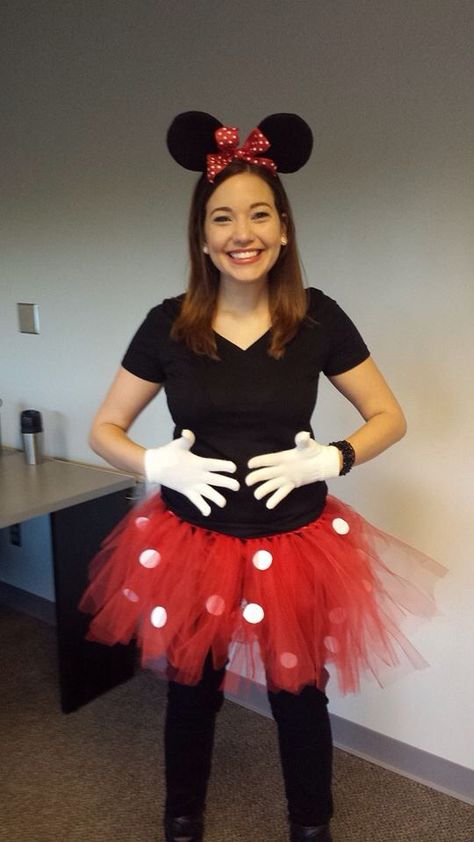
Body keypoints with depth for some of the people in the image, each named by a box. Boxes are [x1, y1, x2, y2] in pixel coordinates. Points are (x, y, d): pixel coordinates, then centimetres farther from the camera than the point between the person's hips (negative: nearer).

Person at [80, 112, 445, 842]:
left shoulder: (319, 318, -8)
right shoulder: (168, 325, -7)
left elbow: (390, 417, 1)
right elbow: (104, 430, 2)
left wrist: (328, 460, -15)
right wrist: (161, 464, -17)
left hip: (295, 548, 0)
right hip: (191, 545, 1)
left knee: (299, 698, 16)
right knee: (192, 692, 21)